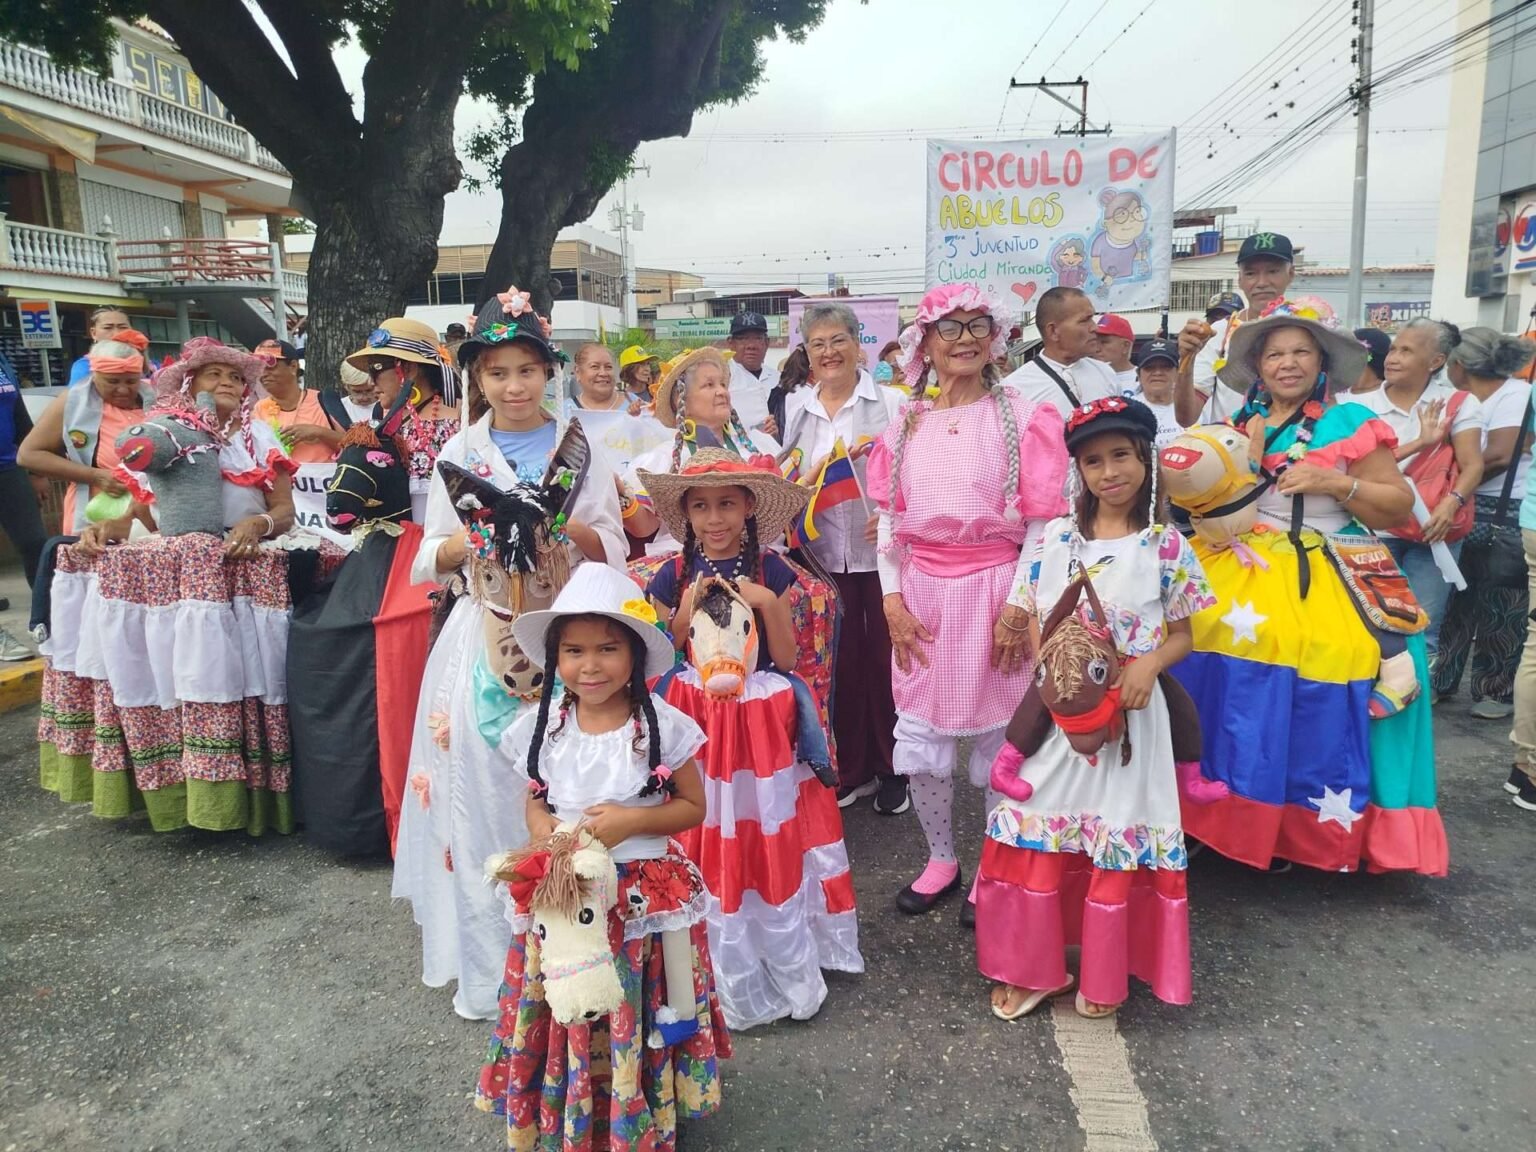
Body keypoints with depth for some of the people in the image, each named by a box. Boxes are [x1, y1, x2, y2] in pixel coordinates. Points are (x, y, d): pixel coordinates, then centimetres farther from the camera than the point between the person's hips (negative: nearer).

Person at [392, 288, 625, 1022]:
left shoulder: (581, 448, 4)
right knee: (482, 789, 0)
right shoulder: (460, 452, 6)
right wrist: (476, 537, -14)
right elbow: (432, 559, 6)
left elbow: (613, 549, 3)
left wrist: (565, 526, -15)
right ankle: (488, 964, 15)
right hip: (485, 639, 1)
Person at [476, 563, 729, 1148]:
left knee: (635, 1021, 10)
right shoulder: (540, 726, -4)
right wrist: (544, 830, -13)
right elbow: (535, 800, 10)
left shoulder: (662, 725, -13)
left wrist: (632, 821, -19)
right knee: (565, 1017, 13)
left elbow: (692, 806, -4)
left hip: (646, 895, -2)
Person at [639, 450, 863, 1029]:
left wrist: (768, 604, -16)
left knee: (773, 845, 5)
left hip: (762, 721, 0)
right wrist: (687, 610, -12)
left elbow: (787, 659, -2)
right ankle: (728, 981, 24)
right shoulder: (673, 577, 0)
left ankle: (790, 970, 24)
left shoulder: (770, 571, -2)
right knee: (710, 847, 5)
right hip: (698, 724, 1)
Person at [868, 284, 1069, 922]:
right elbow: (889, 519, 10)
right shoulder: (905, 425, 9)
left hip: (997, 591, -3)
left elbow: (1043, 520, -5)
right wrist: (892, 601, 1)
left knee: (999, 736, 5)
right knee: (919, 734, 8)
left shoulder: (1024, 415, -1)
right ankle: (940, 859, 28)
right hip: (923, 595, 4)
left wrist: (1020, 606, -11)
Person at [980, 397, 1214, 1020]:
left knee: (1118, 839, 7)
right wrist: (1048, 653, -14)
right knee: (1037, 838, 5)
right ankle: (1032, 967, 25)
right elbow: (1028, 616, 6)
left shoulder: (1166, 546, -3)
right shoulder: (1056, 538, 2)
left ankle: (1104, 975, 28)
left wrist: (1148, 665, -17)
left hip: (1129, 714, -2)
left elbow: (1181, 635, 3)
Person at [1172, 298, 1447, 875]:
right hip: (1239, 576, 4)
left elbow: (1399, 507, -3)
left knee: (1305, 710, -10)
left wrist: (1336, 484, -16)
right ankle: (1225, 817, 11)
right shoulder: (1239, 423, 12)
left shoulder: (1351, 422, 0)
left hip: (1322, 588, -3)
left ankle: (1293, 832, 10)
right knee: (1231, 693, -5)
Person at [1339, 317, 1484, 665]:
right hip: (1375, 529, 0)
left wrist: (1452, 502, -25)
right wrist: (1419, 444, -18)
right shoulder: (1363, 403, 3)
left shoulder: (1458, 403, 2)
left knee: (1423, 629, 0)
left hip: (1434, 531, 0)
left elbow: (1473, 465, -6)